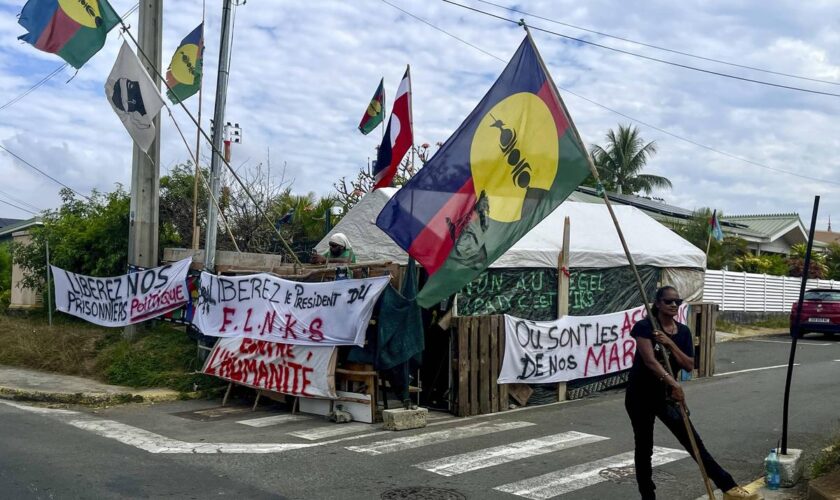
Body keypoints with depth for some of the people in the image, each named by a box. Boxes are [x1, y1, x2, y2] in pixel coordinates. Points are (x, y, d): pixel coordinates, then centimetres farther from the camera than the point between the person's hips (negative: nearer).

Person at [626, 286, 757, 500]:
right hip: (640, 395, -4)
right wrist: (673, 383, -39)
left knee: (693, 441, 2)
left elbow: (689, 366, -4)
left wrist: (670, 344, -18)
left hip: (665, 395, 4)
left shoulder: (683, 331, 3)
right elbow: (650, 361, -27)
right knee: (644, 447, 6)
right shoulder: (644, 327, -15)